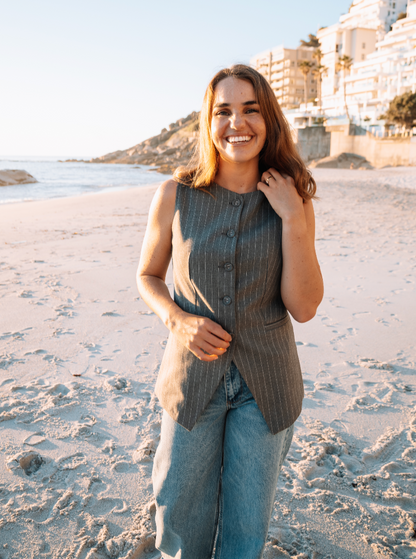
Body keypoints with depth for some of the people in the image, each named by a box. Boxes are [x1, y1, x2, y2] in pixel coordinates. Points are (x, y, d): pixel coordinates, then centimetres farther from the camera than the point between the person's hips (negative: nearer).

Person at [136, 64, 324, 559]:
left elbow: (304, 307, -11)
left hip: (265, 383, 1)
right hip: (193, 375, 0)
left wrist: (292, 218, -19)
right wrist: (177, 319, -15)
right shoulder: (175, 196, -9)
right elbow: (148, 276, 5)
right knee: (179, 518, 18)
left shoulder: (292, 200, -7)